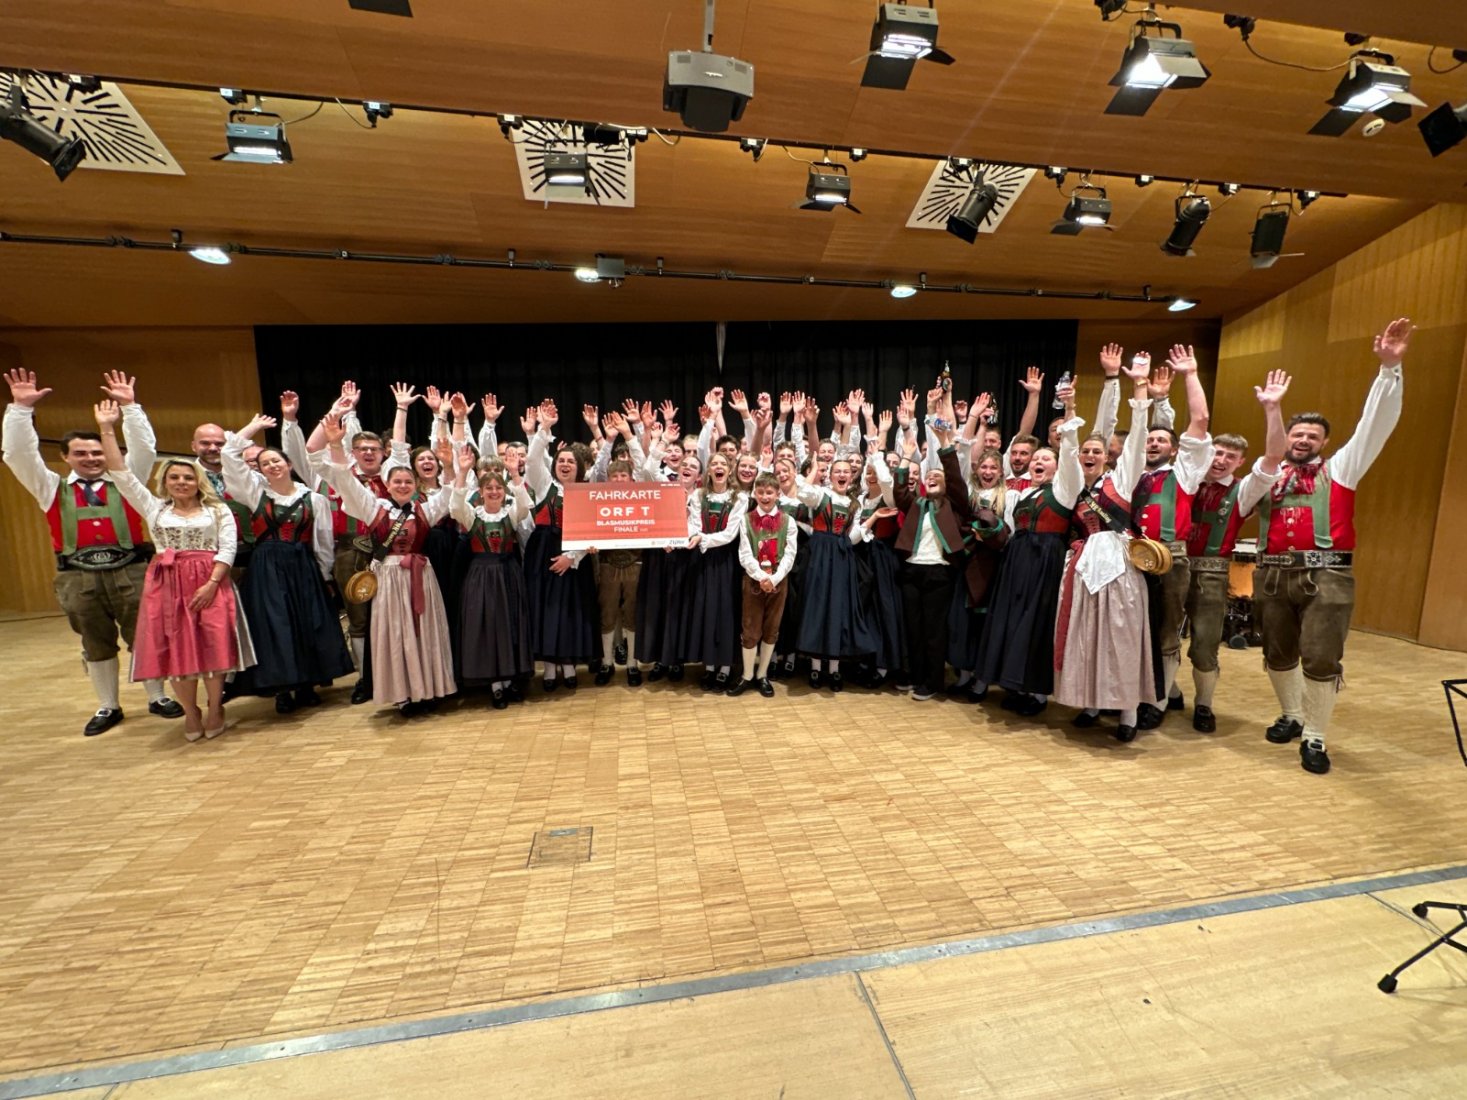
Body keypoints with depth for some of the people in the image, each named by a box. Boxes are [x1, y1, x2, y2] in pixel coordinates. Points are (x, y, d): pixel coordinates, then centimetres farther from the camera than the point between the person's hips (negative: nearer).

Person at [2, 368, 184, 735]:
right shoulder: (52, 487, 13)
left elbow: (144, 447, -1)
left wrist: (129, 406, -7)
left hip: (130, 571, -2)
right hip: (78, 578, 2)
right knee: (95, 644, 11)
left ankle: (158, 698, 16)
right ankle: (108, 706, 22)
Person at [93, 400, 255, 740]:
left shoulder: (218, 510, 7)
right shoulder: (154, 508, 13)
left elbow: (228, 549, -1)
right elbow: (121, 475, 7)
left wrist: (211, 583, -13)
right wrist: (106, 429, 3)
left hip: (211, 582, -2)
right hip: (168, 584, 2)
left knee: (212, 646, -4)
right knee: (176, 649, 3)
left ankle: (215, 710, 10)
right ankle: (190, 713, 16)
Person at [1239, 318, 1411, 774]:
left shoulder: (1340, 468, 11)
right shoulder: (1267, 473, 14)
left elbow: (1376, 424, 2)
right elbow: (1237, 505, -3)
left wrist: (1389, 367, -8)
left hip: (1326, 576, -2)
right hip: (1273, 575, 2)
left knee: (1321, 658, -4)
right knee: (1278, 653, 13)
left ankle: (1314, 738, 10)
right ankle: (1292, 716, 33)